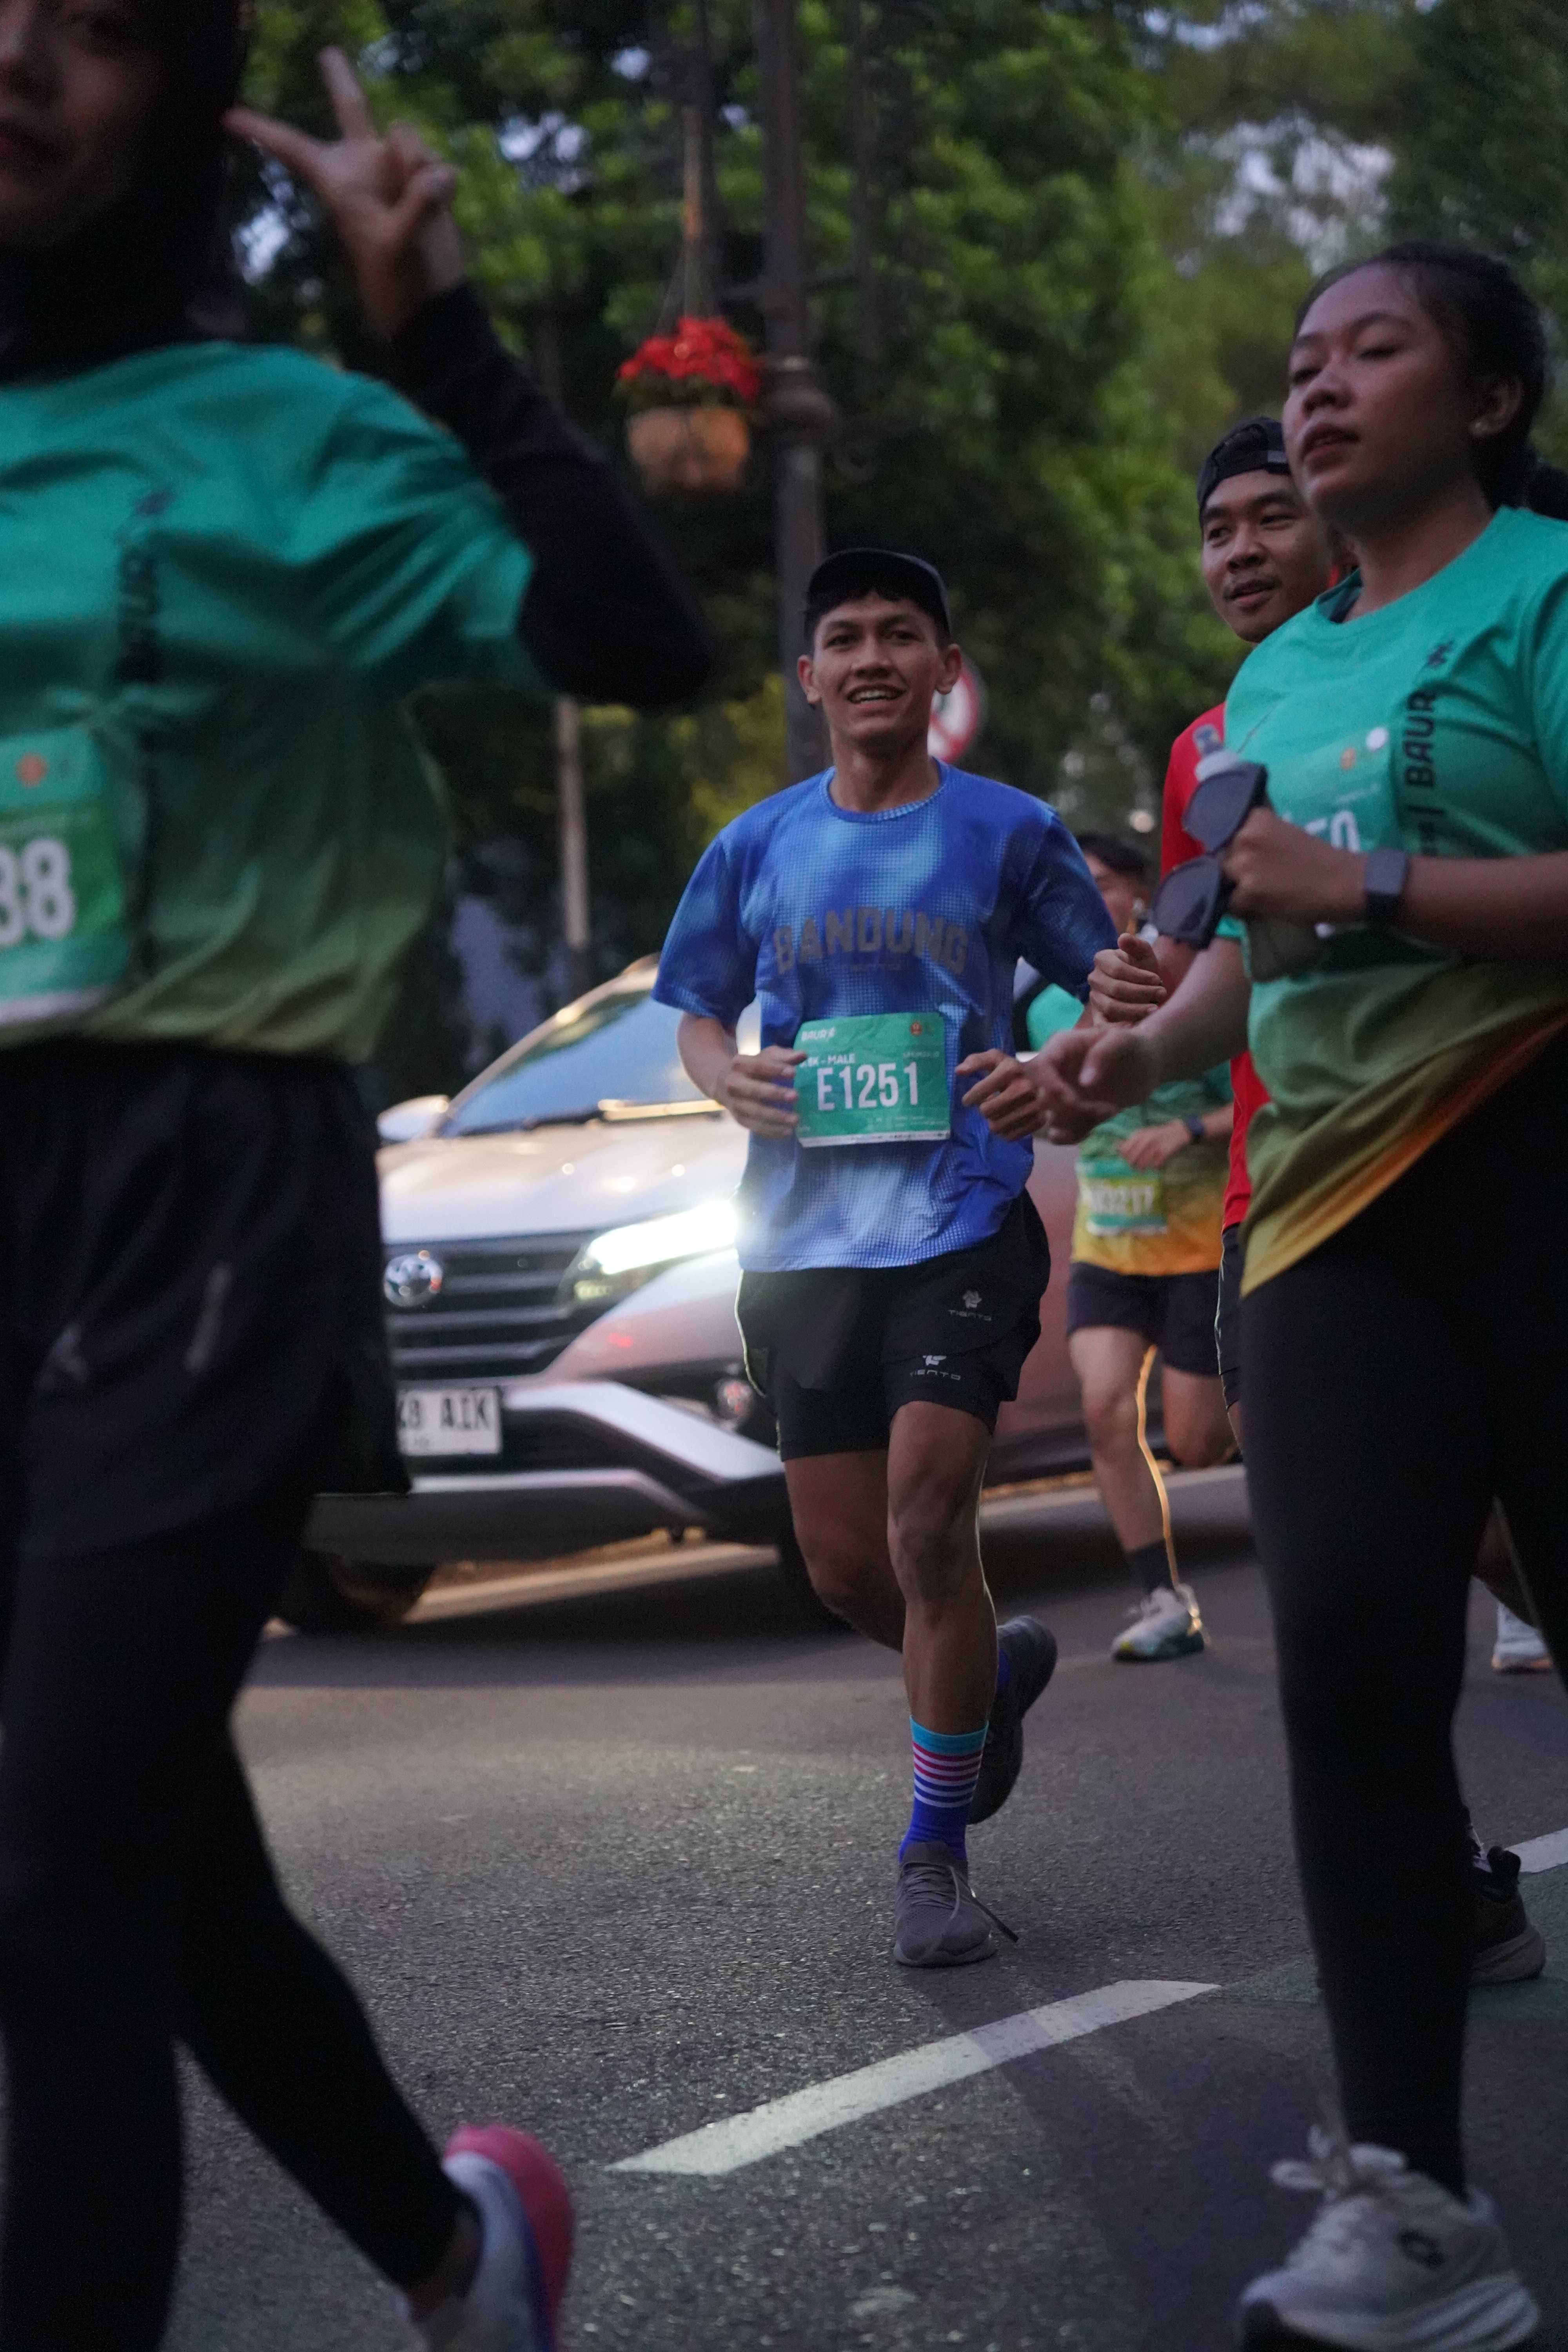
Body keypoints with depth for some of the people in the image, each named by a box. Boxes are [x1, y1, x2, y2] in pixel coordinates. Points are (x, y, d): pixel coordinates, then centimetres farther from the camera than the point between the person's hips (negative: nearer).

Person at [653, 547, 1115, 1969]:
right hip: (806, 1241, 4)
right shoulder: (756, 851, 9)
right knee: (847, 1568, 7)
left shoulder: (1009, 833, 2)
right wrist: (726, 1078, -6)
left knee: (927, 1531, -15)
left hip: (961, 1224, -4)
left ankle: (936, 1850, 0)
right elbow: (696, 1013, 17)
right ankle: (995, 1669, 39)